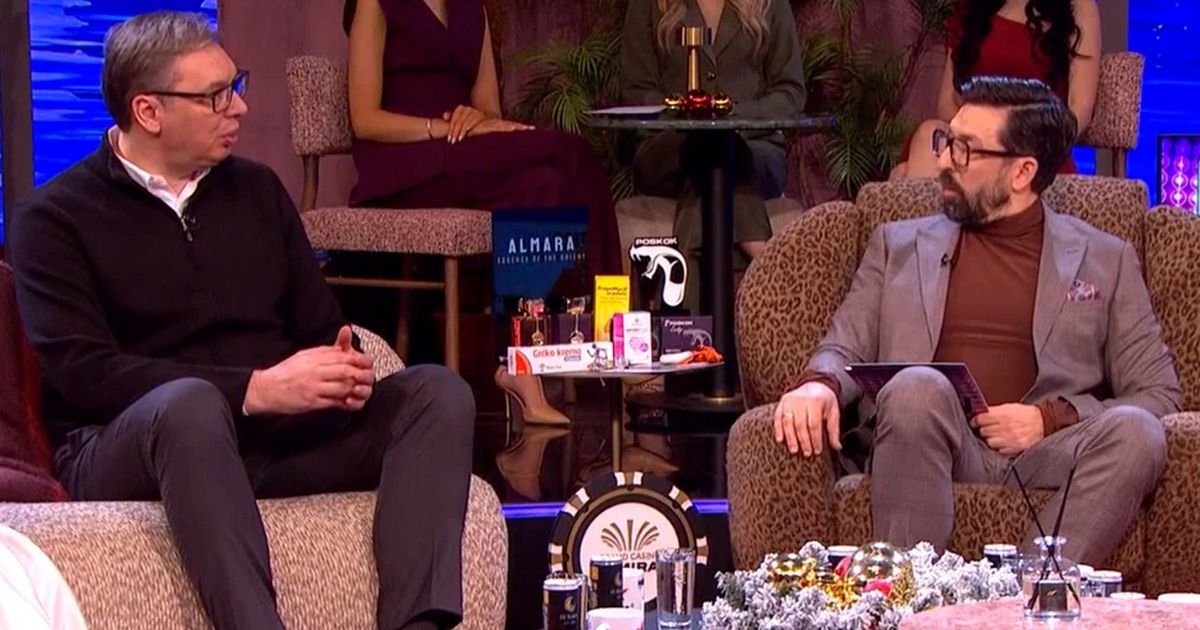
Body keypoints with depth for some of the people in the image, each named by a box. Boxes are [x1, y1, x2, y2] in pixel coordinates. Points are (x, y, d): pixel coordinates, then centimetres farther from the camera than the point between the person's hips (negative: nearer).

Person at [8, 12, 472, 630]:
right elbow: (81, 372, -12)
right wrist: (256, 389, -20)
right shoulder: (53, 218, 2)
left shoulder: (257, 190, 19)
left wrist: (343, 371, -7)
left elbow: (320, 325, 20)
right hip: (124, 447, -5)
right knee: (190, 403, -39)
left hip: (278, 436, 5)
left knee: (438, 392, -16)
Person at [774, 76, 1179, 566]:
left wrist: (1052, 418, -6)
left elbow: (1158, 395, 11)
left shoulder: (1106, 260, 17)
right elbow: (844, 350, 17)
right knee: (918, 385, -33)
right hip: (937, 450, 0)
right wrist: (819, 384, -9)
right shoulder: (900, 245, 22)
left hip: (1043, 455, 0)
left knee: (1135, 432, -31)